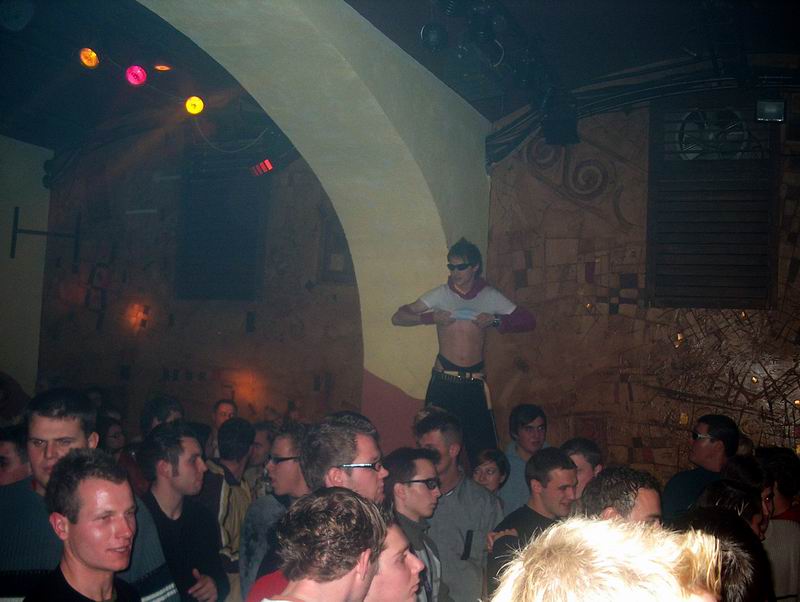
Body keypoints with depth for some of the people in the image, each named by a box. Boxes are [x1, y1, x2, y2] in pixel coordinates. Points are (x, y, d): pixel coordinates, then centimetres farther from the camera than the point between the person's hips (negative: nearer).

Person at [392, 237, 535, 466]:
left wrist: (496, 320, -10)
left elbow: (528, 321, 5)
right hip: (443, 381, 0)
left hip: (474, 384, 0)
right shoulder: (441, 294, 4)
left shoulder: (490, 296, 6)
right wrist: (431, 317, -14)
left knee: (483, 449, -2)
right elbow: (398, 317, 1)